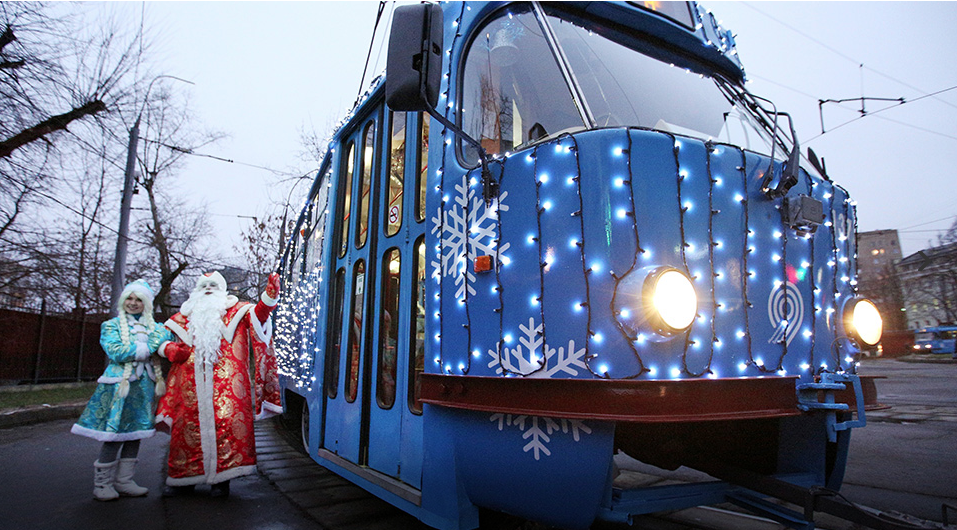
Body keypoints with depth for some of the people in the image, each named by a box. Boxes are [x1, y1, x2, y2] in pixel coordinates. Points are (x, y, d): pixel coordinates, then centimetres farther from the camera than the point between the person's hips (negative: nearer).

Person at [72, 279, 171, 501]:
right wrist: (147, 348, -8)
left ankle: (124, 481, 16)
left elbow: (169, 336, -2)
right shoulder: (111, 326, 5)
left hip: (143, 385, 4)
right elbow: (117, 352, -10)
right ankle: (102, 483, 7)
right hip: (119, 384, -4)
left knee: (135, 433, 7)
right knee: (114, 434, -6)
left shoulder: (153, 327, 16)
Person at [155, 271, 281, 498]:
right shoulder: (184, 316, 22)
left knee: (225, 423, -10)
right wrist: (170, 349, 2)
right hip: (191, 383, 3)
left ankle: (220, 478, -1)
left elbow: (257, 314, -3)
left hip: (225, 382, -3)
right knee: (188, 424, 3)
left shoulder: (236, 310, 13)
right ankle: (183, 480, 17)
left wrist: (269, 297, -24)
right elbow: (161, 338, 25)